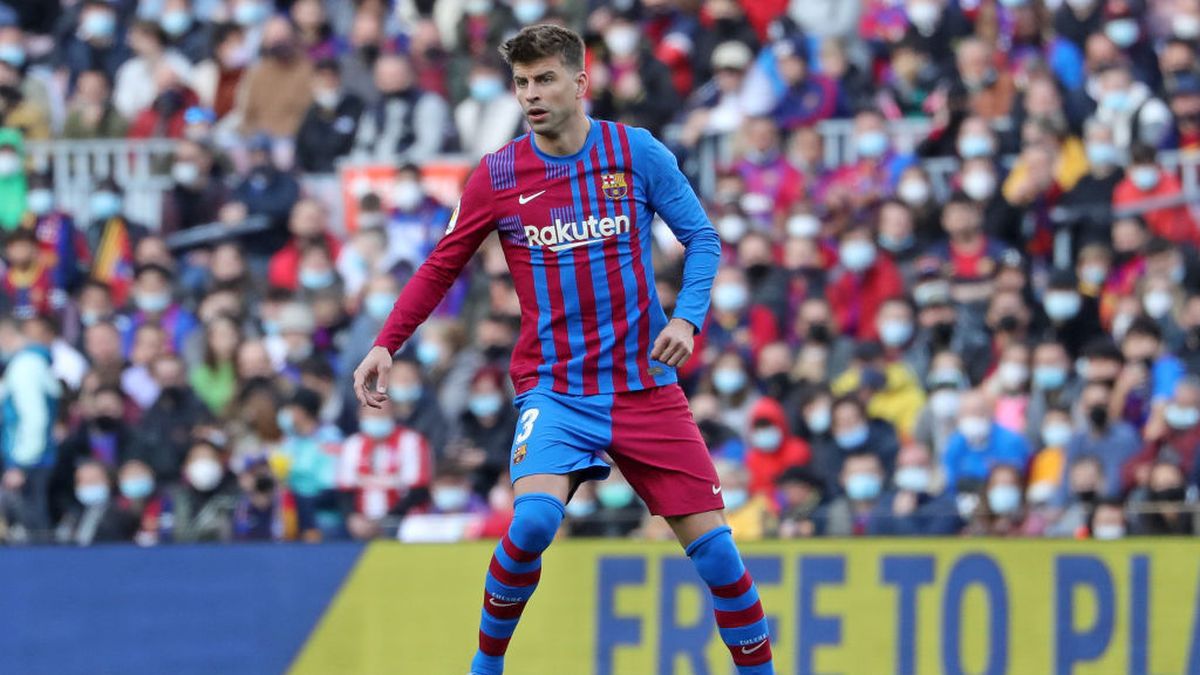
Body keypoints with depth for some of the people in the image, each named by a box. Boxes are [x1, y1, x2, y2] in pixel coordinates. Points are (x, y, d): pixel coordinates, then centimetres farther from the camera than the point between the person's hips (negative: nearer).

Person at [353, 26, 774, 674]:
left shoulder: (637, 152, -2)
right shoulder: (496, 176, -1)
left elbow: (702, 238, 4)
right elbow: (440, 268, 7)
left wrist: (687, 316, -12)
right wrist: (385, 345, -3)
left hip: (646, 386, 1)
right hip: (554, 392, -1)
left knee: (711, 543, -5)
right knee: (534, 519, -25)